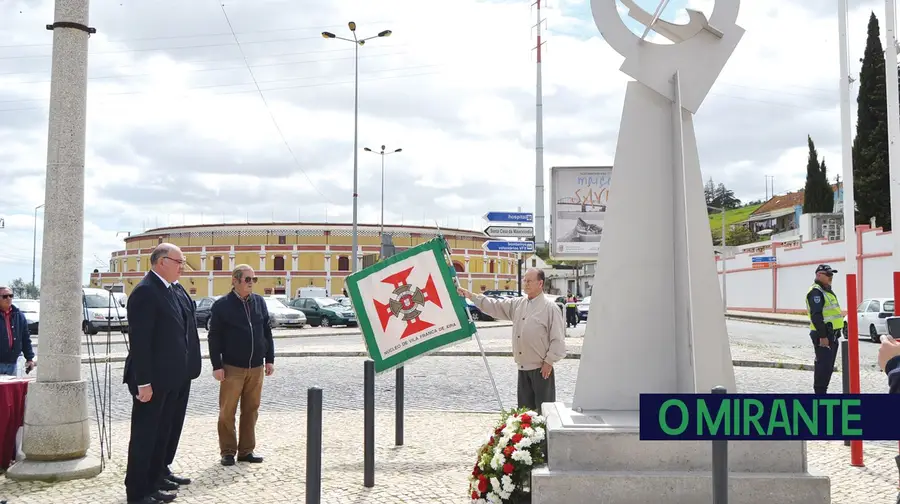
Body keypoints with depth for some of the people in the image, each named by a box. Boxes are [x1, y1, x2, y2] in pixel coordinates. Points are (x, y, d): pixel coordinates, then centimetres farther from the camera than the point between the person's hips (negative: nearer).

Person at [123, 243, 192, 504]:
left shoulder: (171, 290, 13)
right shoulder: (145, 291, -16)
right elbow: (139, 341, -20)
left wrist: (180, 374, 14)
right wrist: (143, 382, -22)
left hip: (170, 379, 9)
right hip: (152, 380, -9)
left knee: (161, 435, 16)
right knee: (144, 436, 2)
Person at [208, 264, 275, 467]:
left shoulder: (259, 302, 9)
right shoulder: (221, 305, -5)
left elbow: (267, 332, 13)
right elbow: (214, 337, -5)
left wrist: (269, 359, 9)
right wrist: (217, 366, -9)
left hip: (256, 367, 4)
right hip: (232, 367, -4)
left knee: (251, 411, 9)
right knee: (227, 412, 1)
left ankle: (246, 450, 18)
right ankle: (228, 451, 13)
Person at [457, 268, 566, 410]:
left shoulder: (550, 307, -10)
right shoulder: (517, 304, 11)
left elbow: (558, 338, -11)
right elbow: (495, 306, 11)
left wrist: (549, 361, -13)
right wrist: (471, 296, 3)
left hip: (541, 368, -7)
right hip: (523, 367, 7)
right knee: (525, 408, 14)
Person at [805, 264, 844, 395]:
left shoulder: (827, 291, 19)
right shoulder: (816, 292, -14)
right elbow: (816, 316, -22)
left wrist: (834, 334, 22)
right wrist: (822, 336, -26)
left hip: (832, 334, 10)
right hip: (823, 335, -10)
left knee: (829, 365, 14)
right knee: (823, 364, -10)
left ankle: (823, 390, 22)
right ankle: (820, 391, -6)